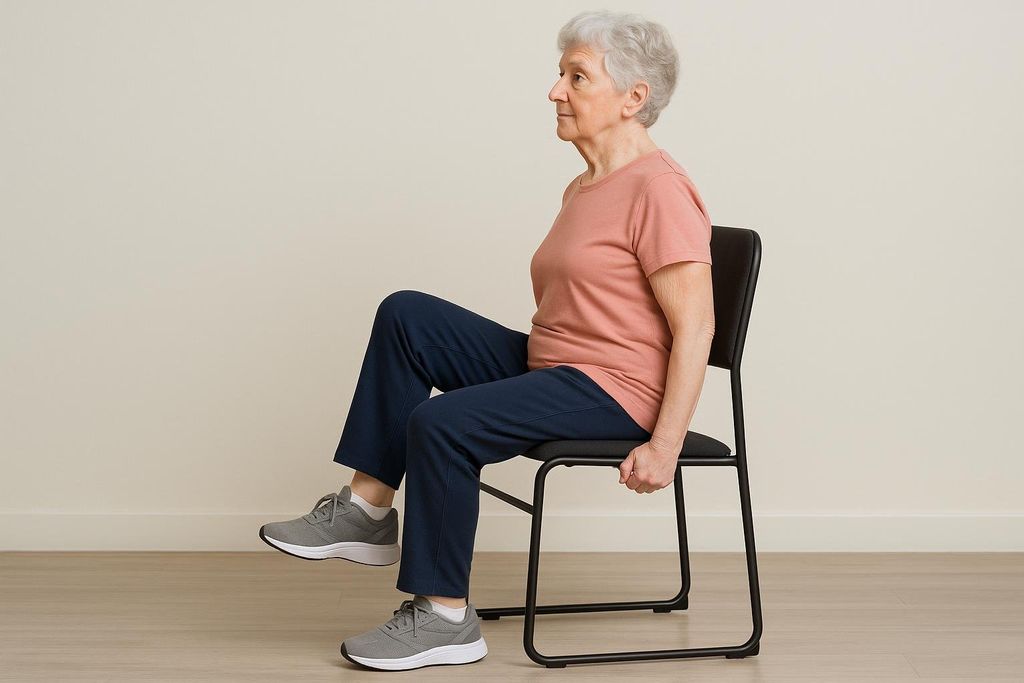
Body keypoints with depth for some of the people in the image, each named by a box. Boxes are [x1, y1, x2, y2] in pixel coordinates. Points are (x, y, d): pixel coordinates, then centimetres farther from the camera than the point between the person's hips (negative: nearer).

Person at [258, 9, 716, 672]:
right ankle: (367, 511, -3)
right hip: (550, 365, 10)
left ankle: (446, 618, -11)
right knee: (406, 315, 0)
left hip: (615, 394, -10)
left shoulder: (659, 189, -15)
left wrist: (664, 447, -22)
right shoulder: (583, 188, 14)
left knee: (442, 423, -25)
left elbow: (694, 330, -19)